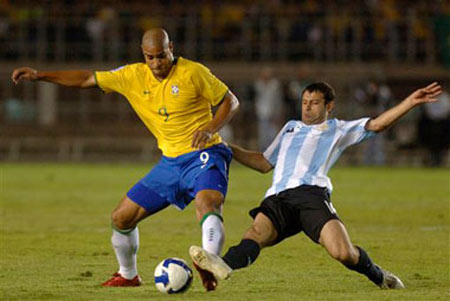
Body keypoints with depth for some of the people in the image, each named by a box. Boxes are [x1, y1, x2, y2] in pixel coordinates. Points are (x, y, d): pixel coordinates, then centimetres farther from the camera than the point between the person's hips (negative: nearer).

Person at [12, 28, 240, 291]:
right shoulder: (134, 76, 2)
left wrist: (210, 129, -22)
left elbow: (231, 102, -4)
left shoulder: (193, 73, -11)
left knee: (207, 202, -37)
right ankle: (128, 275, 28)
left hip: (203, 155, -6)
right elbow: (88, 79, 9)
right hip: (170, 161, 6)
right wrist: (39, 76, 4)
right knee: (122, 218, 6)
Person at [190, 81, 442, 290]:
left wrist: (411, 102, 3)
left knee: (343, 253, -24)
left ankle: (379, 277, 8)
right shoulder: (290, 128, 38)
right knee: (256, 233, -31)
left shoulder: (338, 130, 24)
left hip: (311, 193, -3)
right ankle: (224, 266, -63)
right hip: (278, 197, 3)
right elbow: (264, 163, 42)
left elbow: (376, 125, 14)